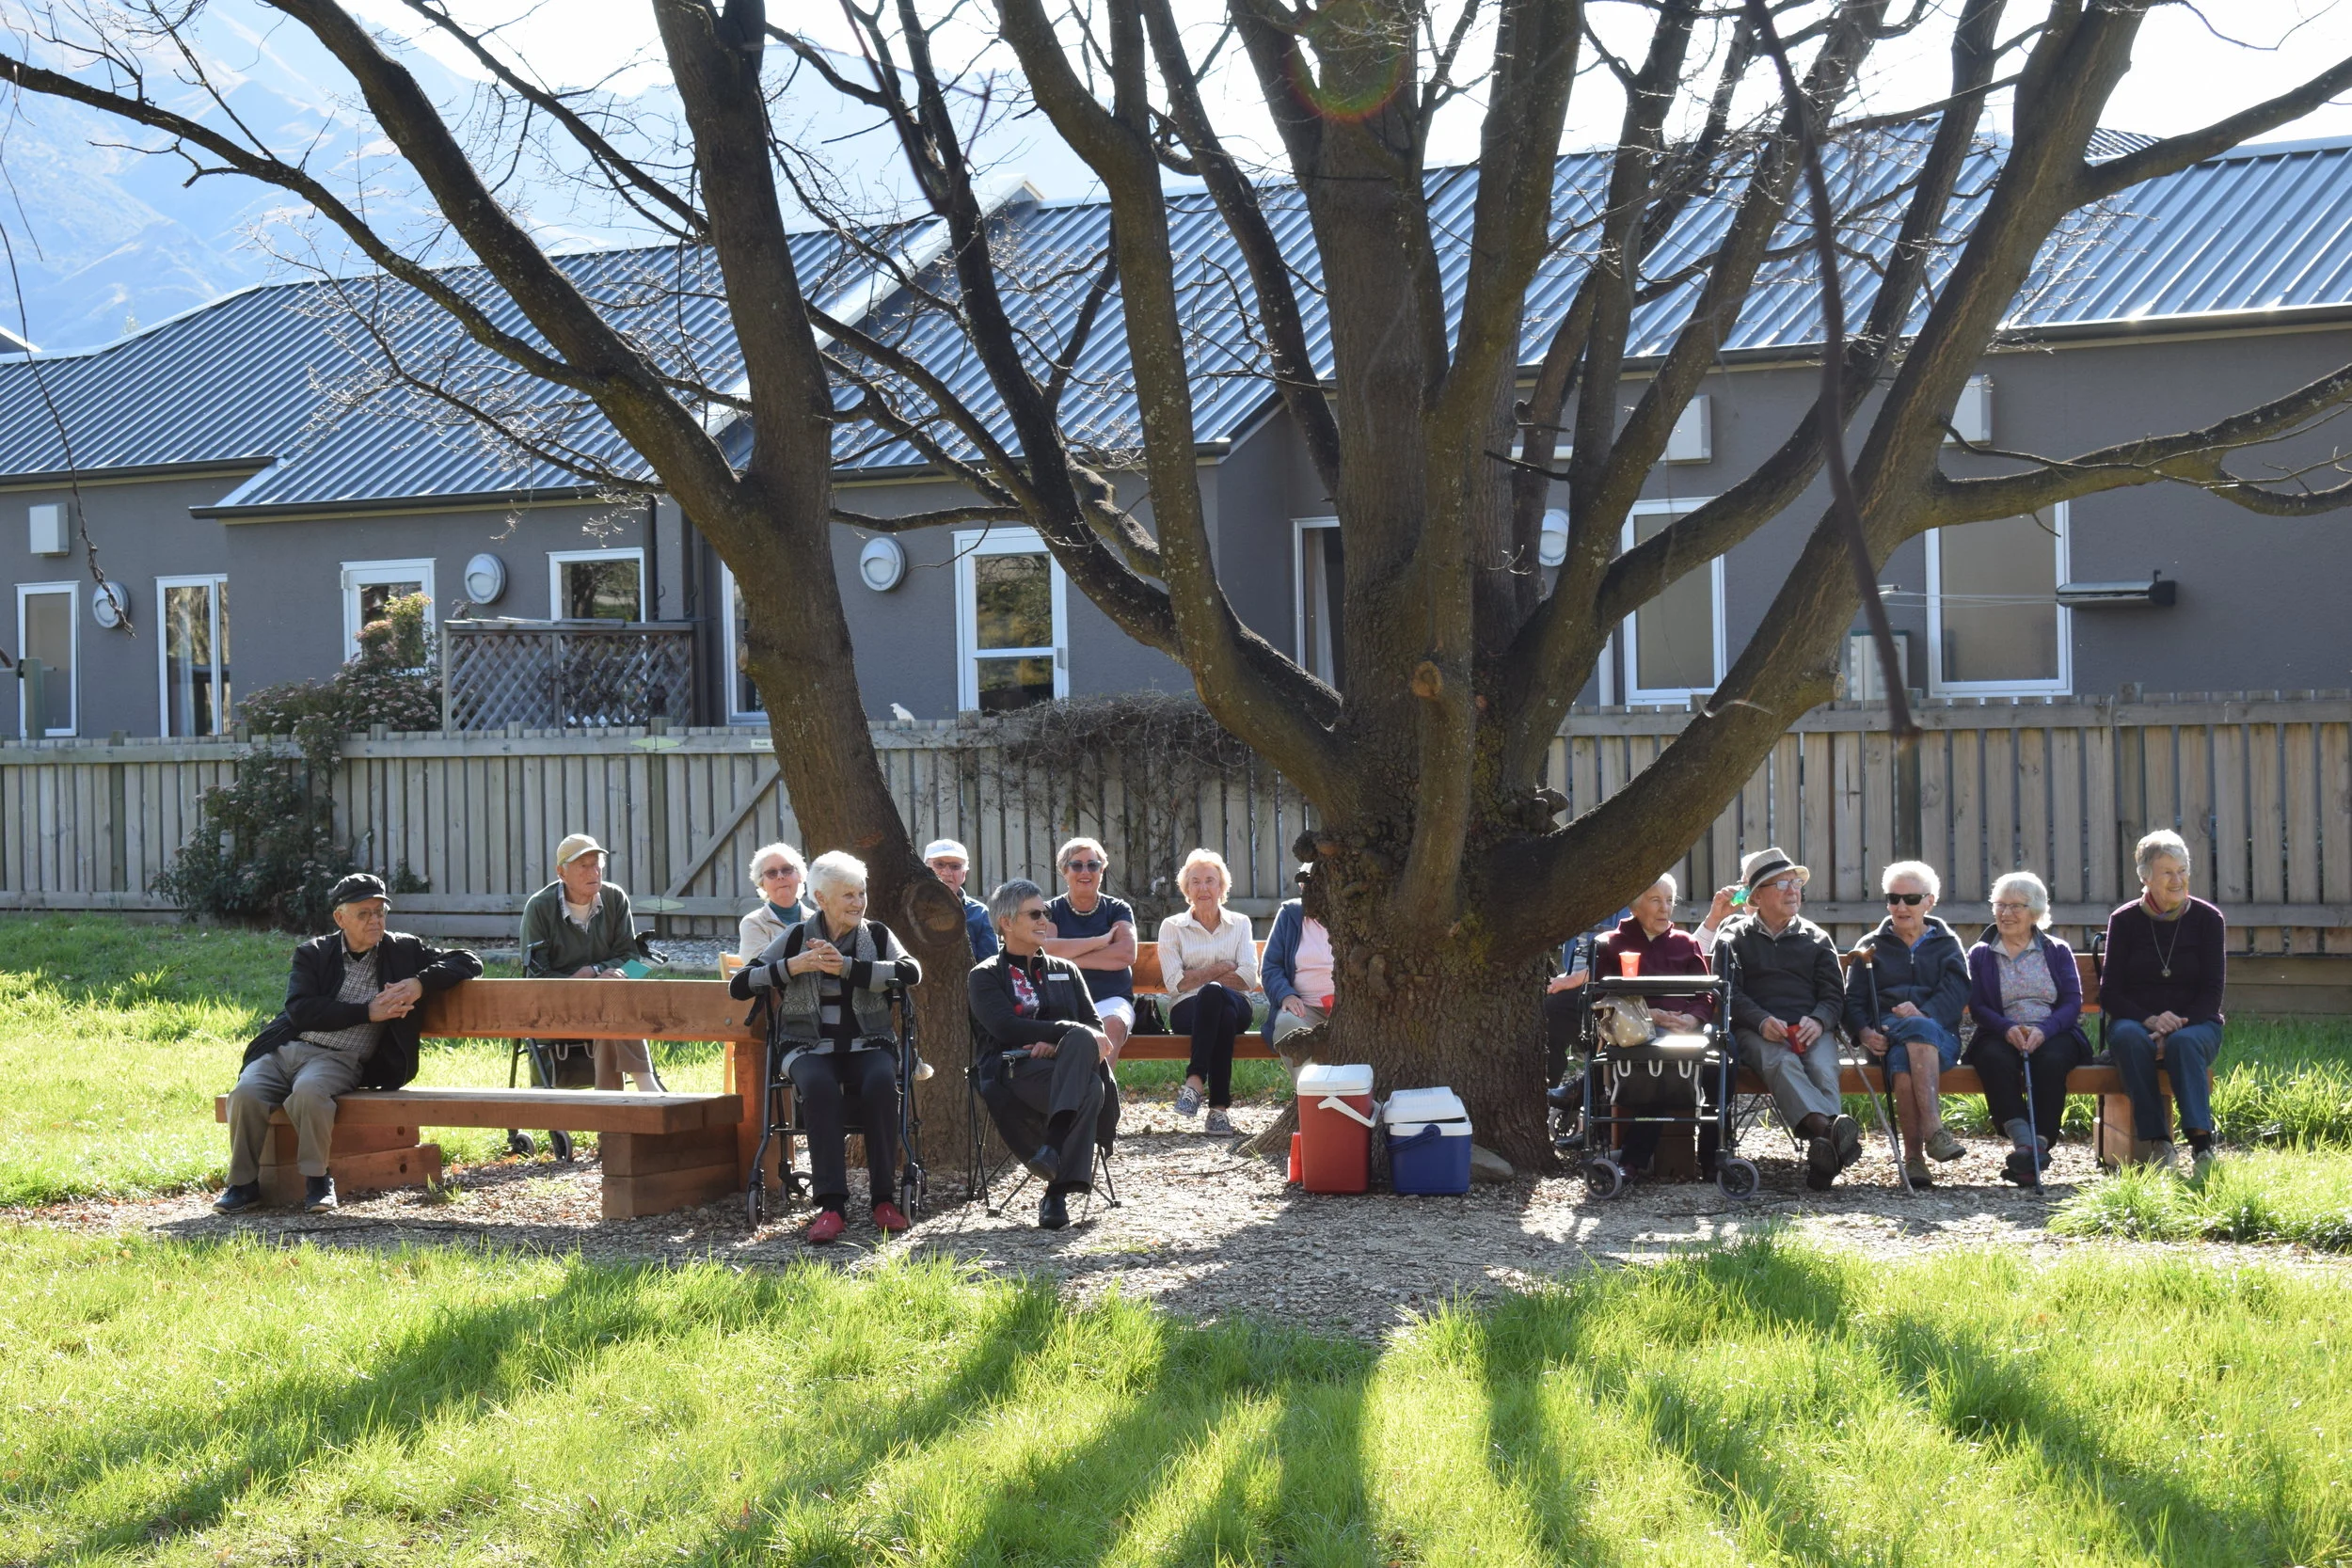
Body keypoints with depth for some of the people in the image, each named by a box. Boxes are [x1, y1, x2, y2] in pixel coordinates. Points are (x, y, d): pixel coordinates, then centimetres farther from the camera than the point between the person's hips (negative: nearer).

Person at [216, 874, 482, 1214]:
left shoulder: (402, 951, 13)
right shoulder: (313, 954, 12)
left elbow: (468, 963, 9)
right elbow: (300, 1011, -4)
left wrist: (421, 984, -8)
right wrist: (367, 1011, -11)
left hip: (338, 1059, -2)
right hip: (286, 1048, 2)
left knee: (308, 1090, -35)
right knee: (246, 1093, -26)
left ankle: (316, 1179, -17)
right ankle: (243, 1183, -8)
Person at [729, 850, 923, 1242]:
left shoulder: (877, 935, 10)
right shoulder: (796, 939, 9)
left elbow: (911, 973, -10)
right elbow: (738, 986, 4)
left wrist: (846, 966, -17)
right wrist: (793, 965, -9)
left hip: (867, 1045, 1)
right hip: (810, 1046, -1)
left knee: (881, 1083, -34)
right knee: (820, 1087, -35)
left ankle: (884, 1199, -23)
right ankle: (831, 1205, -35)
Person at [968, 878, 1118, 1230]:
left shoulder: (1065, 971, 27)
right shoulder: (986, 976, 12)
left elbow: (1093, 1027, 13)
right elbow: (1006, 1028, -8)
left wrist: (1056, 1044, -10)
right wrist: (1070, 1030, -16)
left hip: (1065, 1065, 3)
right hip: (1013, 1070, -3)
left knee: (1081, 1039, -37)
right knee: (1090, 1088, -36)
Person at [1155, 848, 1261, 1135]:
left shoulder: (1240, 924, 17)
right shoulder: (1172, 927, 14)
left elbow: (1249, 979, 2)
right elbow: (1175, 982, 0)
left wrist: (1200, 977, -2)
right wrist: (1221, 969, -1)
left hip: (1234, 1007, 1)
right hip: (1187, 1010, -1)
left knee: (1213, 993, -38)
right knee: (1213, 994, -39)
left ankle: (1195, 1082, -41)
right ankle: (1220, 1105, -43)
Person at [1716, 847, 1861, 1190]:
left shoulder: (1816, 938, 26)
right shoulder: (1733, 938, 20)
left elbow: (1834, 995, 16)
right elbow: (1729, 993, 5)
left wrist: (1818, 1021, -9)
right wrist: (1762, 1021, -15)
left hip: (1811, 1029, 2)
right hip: (1755, 1030, -2)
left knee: (1823, 1068, -33)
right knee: (1781, 1062, -37)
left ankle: (1823, 1152, -56)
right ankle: (1829, 1128, -62)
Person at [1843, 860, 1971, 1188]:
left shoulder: (1947, 945, 21)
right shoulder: (1871, 947, 24)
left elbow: (1956, 992, 1)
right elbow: (1853, 999, 12)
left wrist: (1924, 1014, -21)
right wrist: (1863, 1032, -12)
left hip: (1939, 1033, -1)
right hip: (1885, 1033, 1)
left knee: (1903, 1056, -40)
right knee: (1904, 1053, -39)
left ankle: (1914, 1154, -47)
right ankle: (1933, 1129, -44)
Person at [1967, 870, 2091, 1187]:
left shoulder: (2057, 952, 17)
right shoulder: (1980, 955, 18)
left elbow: (2072, 1003, 4)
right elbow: (1977, 1007, 5)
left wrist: (2044, 1030, -17)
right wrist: (2007, 1028, -17)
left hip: (2053, 1034, 0)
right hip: (2002, 1036, 0)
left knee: (2051, 1060, -36)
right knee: (1995, 1058, -36)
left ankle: (2040, 1144, -38)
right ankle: (2023, 1141, -46)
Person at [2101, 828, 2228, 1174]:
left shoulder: (2208, 919, 3)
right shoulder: (2124, 921, 4)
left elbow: (2211, 992, -2)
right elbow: (2110, 993, 0)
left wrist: (2175, 1028, -19)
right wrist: (2150, 1020, -19)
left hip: (2195, 1025, 0)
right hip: (2137, 1022, 0)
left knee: (2183, 1043, -36)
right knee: (2128, 1037, -36)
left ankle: (2202, 1143, -41)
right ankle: (2157, 1143, -36)